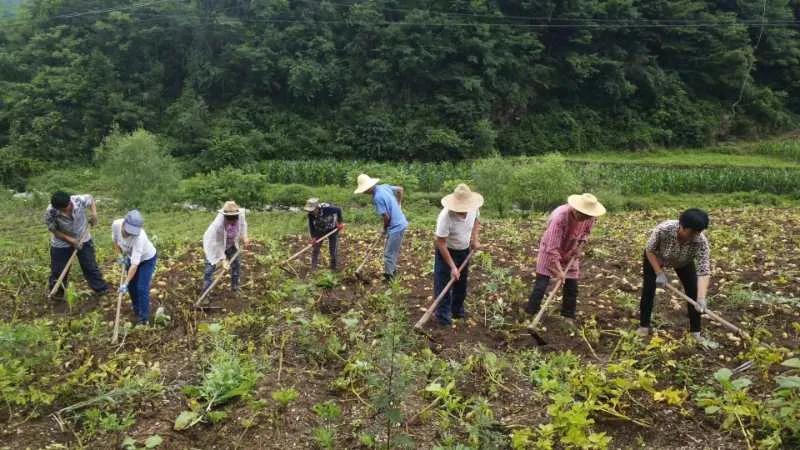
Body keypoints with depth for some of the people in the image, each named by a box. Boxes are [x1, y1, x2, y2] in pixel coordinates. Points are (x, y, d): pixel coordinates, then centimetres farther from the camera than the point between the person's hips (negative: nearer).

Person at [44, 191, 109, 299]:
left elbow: (91, 199, -4)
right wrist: (70, 240, -21)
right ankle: (57, 293, 35)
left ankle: (101, 289, 30)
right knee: (59, 270, 12)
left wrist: (94, 213, -19)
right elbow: (54, 230, -15)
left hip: (83, 240, 1)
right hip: (62, 243, -1)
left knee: (90, 266, 13)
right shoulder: (50, 213, -30)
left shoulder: (80, 200, -29)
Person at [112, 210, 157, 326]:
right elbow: (115, 240, -1)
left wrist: (125, 283, -39)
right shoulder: (116, 224, -28)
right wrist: (120, 255, -9)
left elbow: (135, 264, -40)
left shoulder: (139, 237, -44)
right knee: (131, 285, 14)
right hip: (131, 257, 6)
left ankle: (144, 318, 4)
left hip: (147, 259, -6)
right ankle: (137, 311, 35)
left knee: (142, 288, -9)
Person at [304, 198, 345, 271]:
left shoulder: (327, 208, -37)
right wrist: (313, 237, -25)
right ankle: (313, 268, 15)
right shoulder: (310, 214, -25)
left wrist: (340, 222, -13)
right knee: (315, 248, 3)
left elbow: (338, 209, -20)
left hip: (332, 229, -3)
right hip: (319, 230, 3)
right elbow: (311, 225, -14)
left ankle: (334, 267, 18)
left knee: (333, 248, 0)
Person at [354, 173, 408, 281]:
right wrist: (397, 205, 22)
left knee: (389, 254, 2)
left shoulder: (377, 197, -24)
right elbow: (400, 189, 17)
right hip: (400, 223, 9)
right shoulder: (384, 186, 2)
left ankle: (389, 278, 11)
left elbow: (386, 217, -20)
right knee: (392, 252, 24)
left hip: (396, 227, -9)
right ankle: (392, 271, 38)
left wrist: (384, 229, -1)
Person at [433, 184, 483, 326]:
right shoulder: (445, 217, -37)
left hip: (464, 250, 5)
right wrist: (452, 266, -28)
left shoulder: (474, 208, -21)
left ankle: (457, 310, 36)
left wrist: (475, 238, -7)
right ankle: (443, 316, 12)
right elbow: (441, 244, -29)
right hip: (446, 251, -5)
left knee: (461, 283, 17)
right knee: (443, 284, -2)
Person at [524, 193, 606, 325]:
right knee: (541, 285, -8)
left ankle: (568, 317, 18)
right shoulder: (560, 217, -38)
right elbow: (552, 248, -36)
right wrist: (558, 270, -36)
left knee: (572, 287, 4)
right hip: (550, 251, -5)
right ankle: (530, 315, 1)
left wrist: (580, 246, -11)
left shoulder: (590, 217, -19)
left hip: (570, 253, 5)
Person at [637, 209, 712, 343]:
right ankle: (644, 325, 14)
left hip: (683, 262, 2)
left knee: (693, 291, -6)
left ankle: (695, 331, 9)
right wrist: (659, 273, -26)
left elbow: (703, 272, -38)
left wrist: (701, 298, -48)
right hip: (655, 257, -1)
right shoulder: (663, 229, -41)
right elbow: (650, 250, -24)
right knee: (648, 290, -3)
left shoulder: (701, 241, -37)